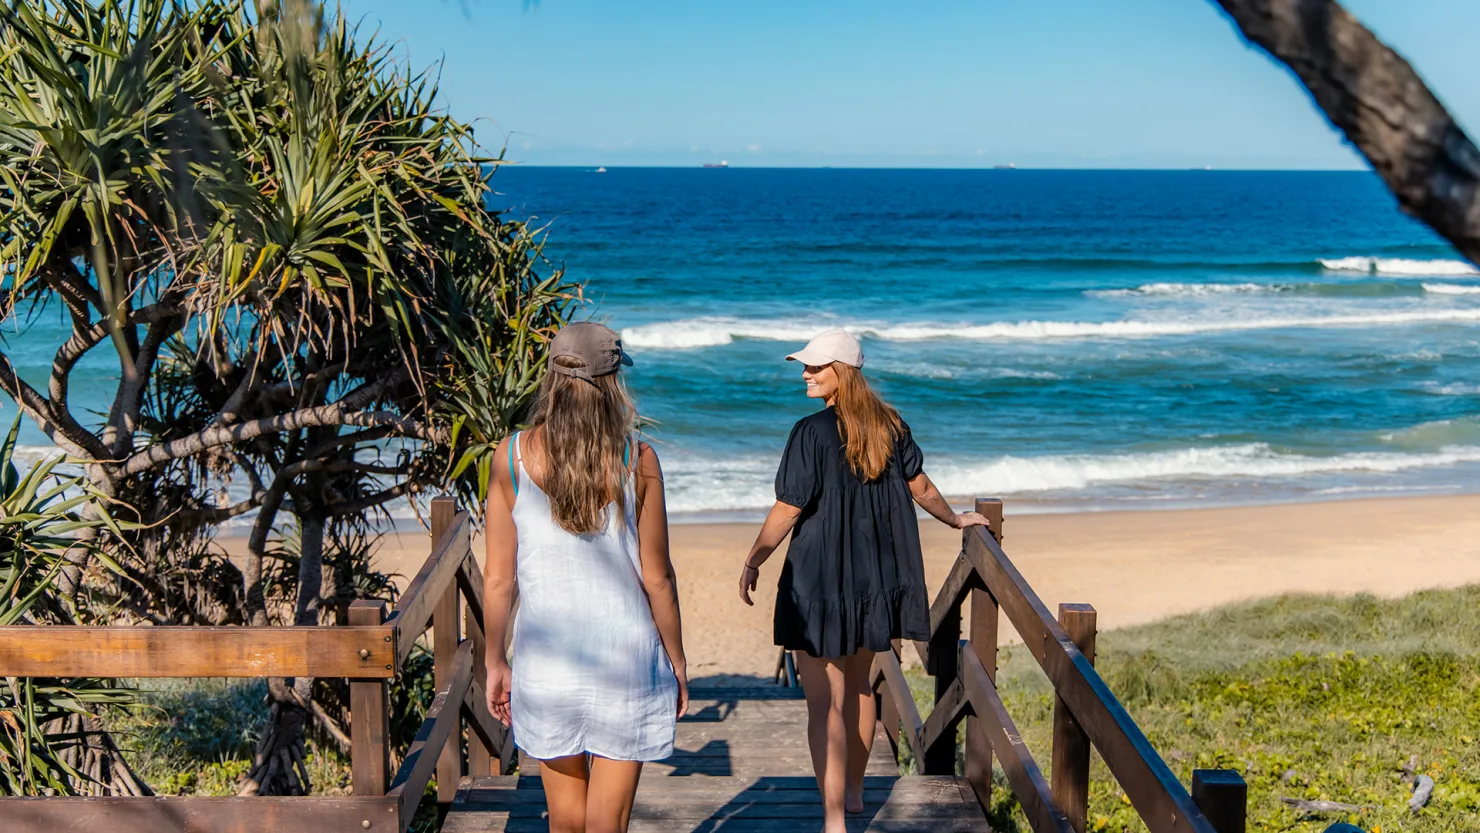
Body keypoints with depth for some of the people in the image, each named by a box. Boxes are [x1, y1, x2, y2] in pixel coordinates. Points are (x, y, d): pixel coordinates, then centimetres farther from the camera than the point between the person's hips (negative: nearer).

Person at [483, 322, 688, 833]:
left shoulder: (511, 457, -5)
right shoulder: (638, 461, -9)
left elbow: (498, 579, -2)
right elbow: (657, 578, -4)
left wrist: (495, 664, 11)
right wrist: (677, 661, 9)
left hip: (545, 661, 2)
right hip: (626, 655, -1)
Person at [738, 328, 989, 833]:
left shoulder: (813, 433, -17)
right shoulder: (889, 426, 3)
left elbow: (788, 510, -17)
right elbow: (921, 487, 14)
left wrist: (753, 562, -4)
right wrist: (956, 520, 32)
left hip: (819, 581, -7)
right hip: (875, 579, 7)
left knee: (824, 704, -2)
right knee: (857, 687, 23)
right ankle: (853, 792, 37)